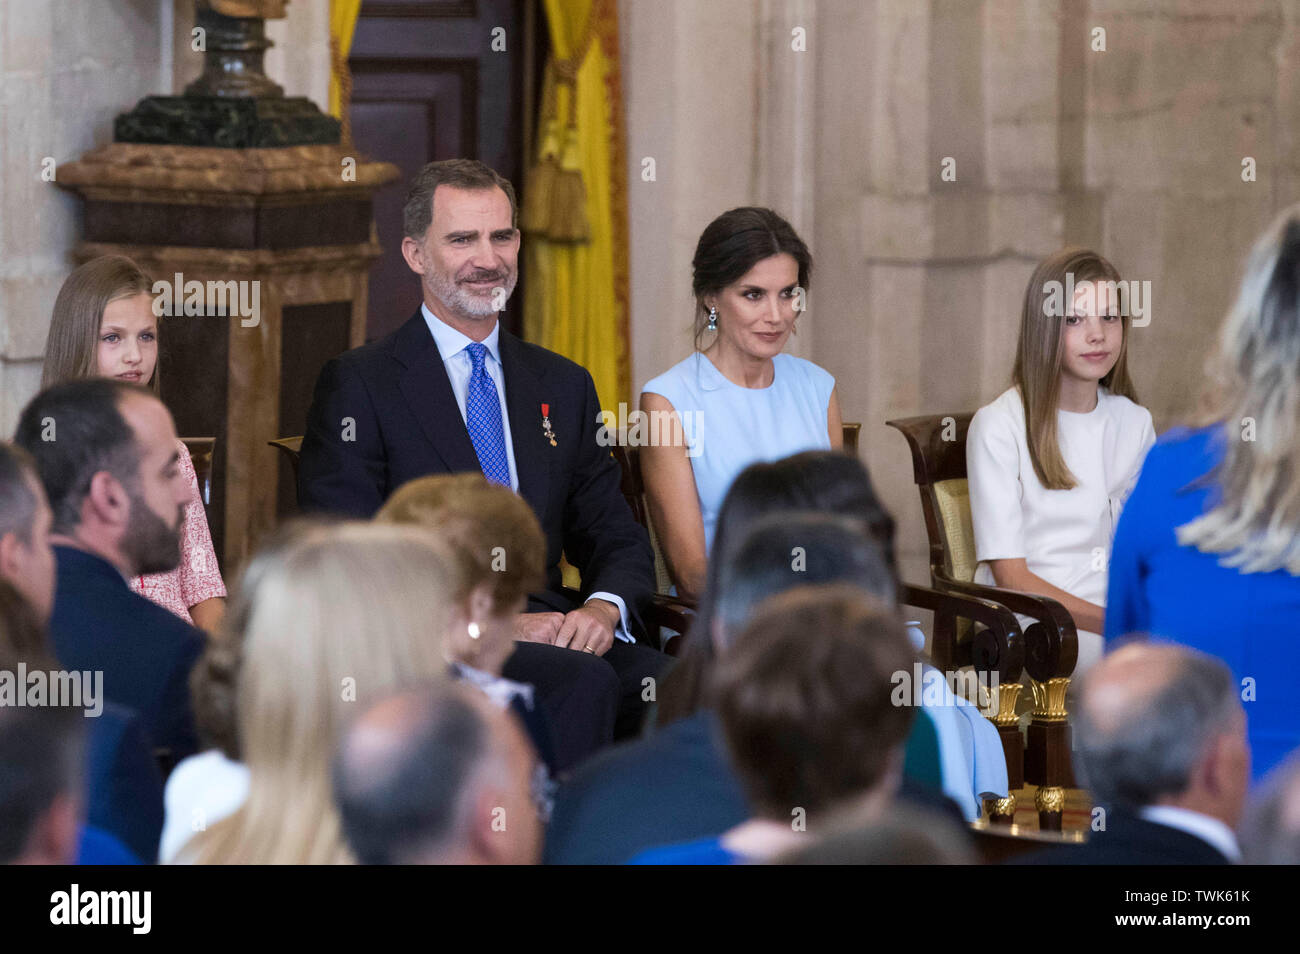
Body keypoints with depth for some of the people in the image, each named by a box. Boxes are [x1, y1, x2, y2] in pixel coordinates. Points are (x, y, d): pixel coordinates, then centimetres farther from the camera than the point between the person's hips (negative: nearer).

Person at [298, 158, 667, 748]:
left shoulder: (564, 387, 20)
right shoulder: (358, 385, 3)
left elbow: (618, 541, 19)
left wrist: (602, 609, -7)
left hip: (547, 628, 4)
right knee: (579, 680, -34)